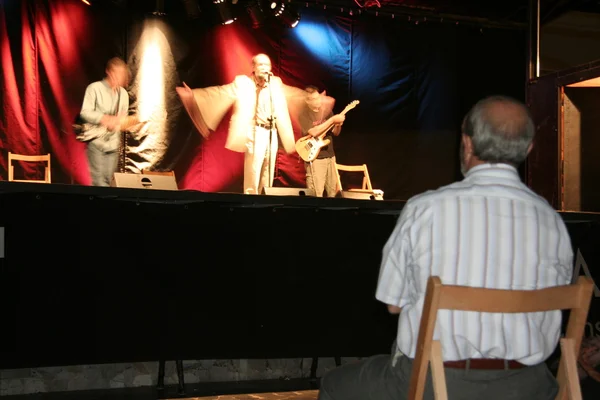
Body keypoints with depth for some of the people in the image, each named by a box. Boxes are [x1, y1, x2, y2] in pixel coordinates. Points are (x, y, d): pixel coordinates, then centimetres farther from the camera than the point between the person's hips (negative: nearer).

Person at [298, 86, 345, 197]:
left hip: (330, 156, 6)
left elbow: (335, 133, 14)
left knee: (333, 191, 10)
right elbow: (313, 132, -23)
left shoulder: (327, 111, 10)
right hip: (315, 157, -6)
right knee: (316, 195, -9)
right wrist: (332, 119, -21)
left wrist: (338, 125, -9)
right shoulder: (304, 115, -8)